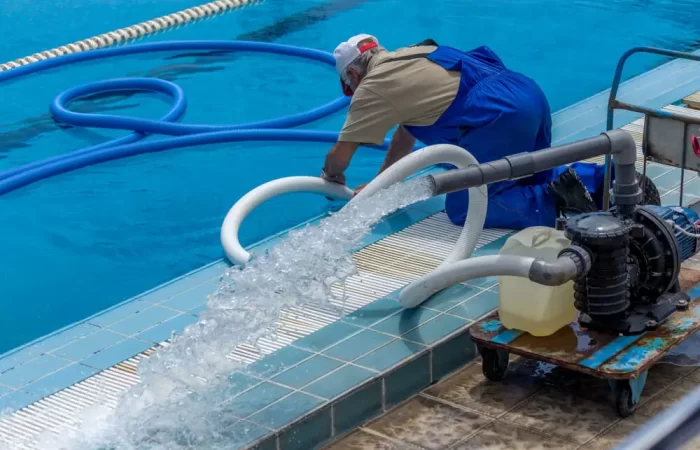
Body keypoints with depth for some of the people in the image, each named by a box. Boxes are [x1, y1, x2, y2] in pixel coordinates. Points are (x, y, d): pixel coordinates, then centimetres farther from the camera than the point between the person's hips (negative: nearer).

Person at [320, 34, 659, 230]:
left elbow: (339, 156, 9)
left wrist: (332, 178, 32)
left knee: (463, 209, 0)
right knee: (534, 178, 29)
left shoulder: (374, 85, 4)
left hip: (501, 117, -9)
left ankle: (558, 202, -16)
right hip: (528, 94, 9)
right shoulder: (406, 60, 29)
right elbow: (406, 130, 38)